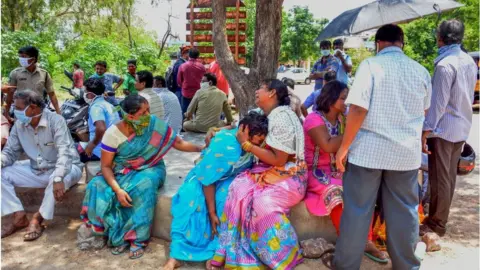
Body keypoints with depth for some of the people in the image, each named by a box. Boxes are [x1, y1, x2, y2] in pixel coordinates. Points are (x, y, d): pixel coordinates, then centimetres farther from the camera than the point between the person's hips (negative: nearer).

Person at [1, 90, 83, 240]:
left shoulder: (55, 121, -22)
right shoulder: (19, 125, -3)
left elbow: (64, 152, -32)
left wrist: (58, 179, -46)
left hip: (66, 167, -6)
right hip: (36, 170, 7)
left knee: (58, 179, -39)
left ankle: (37, 219, -15)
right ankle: (20, 217, -8)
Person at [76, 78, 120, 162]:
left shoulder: (96, 107, -15)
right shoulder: (108, 105, 12)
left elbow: (101, 129, -32)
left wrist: (93, 144, -17)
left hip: (103, 151, -9)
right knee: (77, 145, 25)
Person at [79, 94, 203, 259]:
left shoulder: (156, 125, -13)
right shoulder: (113, 133, -15)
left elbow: (179, 143, -4)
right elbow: (106, 166, -13)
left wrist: (201, 148, -20)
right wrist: (117, 189, -29)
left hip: (149, 170, -1)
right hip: (122, 172, 2)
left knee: (143, 186, -36)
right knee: (98, 187, -27)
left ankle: (137, 240, -22)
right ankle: (119, 237, -14)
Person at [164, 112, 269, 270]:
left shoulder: (252, 143, -16)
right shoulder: (222, 145, -32)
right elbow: (208, 181, -25)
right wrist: (212, 213, -22)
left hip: (229, 179, 3)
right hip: (205, 177, -3)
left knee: (227, 198, -29)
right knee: (189, 198, -29)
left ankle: (214, 252, -22)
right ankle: (176, 254, -16)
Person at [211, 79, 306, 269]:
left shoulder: (282, 118, -17)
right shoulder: (263, 115, 10)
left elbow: (278, 160, -21)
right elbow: (241, 127, 24)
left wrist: (246, 144, -17)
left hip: (288, 176, -7)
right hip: (269, 171, 7)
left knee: (264, 202, -33)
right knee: (239, 188, -20)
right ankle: (237, 254, -14)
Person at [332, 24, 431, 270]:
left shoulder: (370, 65, -7)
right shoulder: (421, 71, 8)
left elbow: (358, 109, -17)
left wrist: (344, 147, -9)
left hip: (368, 150, -3)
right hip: (407, 152, 4)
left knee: (357, 210, 6)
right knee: (405, 211, 14)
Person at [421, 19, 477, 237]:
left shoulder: (445, 65, -18)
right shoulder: (470, 62, 7)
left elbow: (438, 102, -20)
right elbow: (470, 97, 15)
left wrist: (426, 131, -16)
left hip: (443, 128, -8)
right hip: (462, 127, 8)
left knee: (439, 178, 1)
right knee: (449, 176, 15)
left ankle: (436, 224, 11)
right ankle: (441, 218, 27)